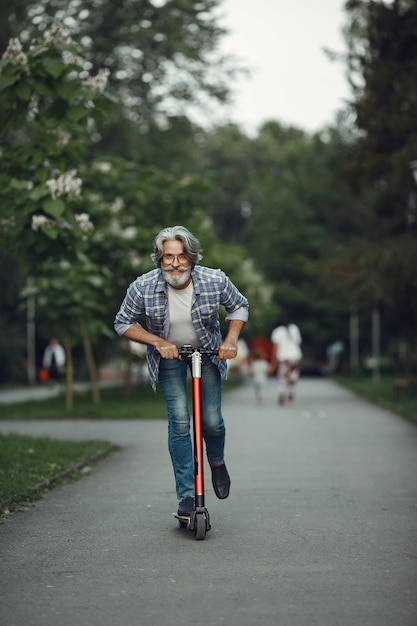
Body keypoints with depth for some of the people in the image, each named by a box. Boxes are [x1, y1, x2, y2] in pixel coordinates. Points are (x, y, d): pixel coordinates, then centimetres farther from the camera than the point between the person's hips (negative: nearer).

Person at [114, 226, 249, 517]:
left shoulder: (216, 281, -24)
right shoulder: (143, 287, -26)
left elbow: (240, 307, -4)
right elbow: (123, 323, -11)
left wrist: (231, 339, -18)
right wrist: (158, 342, -23)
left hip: (207, 351, 1)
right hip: (169, 355, -1)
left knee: (212, 420, -2)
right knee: (179, 421, -12)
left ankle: (218, 463, 34)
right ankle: (186, 495, -5)